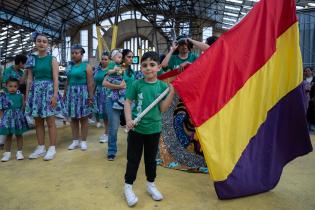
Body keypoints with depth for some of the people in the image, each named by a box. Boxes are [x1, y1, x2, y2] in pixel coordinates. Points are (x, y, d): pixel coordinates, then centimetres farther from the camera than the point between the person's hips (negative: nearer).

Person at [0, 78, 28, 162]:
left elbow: (23, 107, 8)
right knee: (8, 135, 10)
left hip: (18, 118, 1)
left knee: (19, 135, 9)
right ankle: (7, 153, 22)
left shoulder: (20, 96, 0)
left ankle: (19, 152, 20)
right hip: (8, 118, -1)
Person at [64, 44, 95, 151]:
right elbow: (67, 82, 16)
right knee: (73, 118, 8)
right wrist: (64, 95, 14)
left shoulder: (87, 66, -4)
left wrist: (90, 97, -14)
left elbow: (90, 83, -9)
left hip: (82, 93, -5)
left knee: (83, 118, 1)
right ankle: (75, 140, 18)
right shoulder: (69, 67, 11)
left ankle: (83, 141, 11)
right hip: (71, 93, 5)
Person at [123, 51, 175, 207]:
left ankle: (150, 185, 38)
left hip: (154, 129, 2)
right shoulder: (136, 84, -7)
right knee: (133, 159, 10)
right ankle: (128, 187, 28)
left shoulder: (162, 86, -3)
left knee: (151, 159, 19)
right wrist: (128, 120, -17)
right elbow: (128, 102, -4)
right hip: (136, 128, -2)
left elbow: (163, 109, -5)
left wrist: (171, 93, -16)